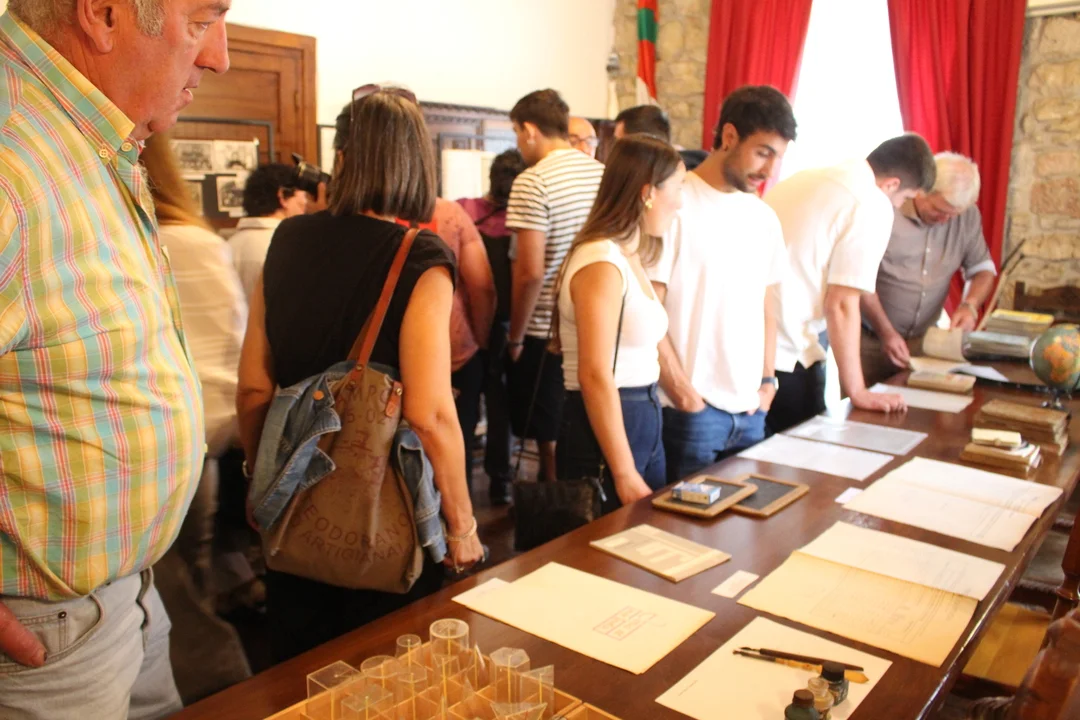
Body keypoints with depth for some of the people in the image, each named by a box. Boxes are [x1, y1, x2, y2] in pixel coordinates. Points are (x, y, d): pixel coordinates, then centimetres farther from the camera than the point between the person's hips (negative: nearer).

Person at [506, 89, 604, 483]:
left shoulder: (532, 182, -14)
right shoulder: (602, 173, 6)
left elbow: (530, 272, -19)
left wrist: (515, 336, -7)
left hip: (547, 333, -6)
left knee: (552, 441, 7)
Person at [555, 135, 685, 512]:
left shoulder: (632, 258, 11)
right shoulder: (602, 264, -19)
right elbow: (595, 376, -22)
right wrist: (624, 475, -19)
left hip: (644, 423, 9)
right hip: (605, 428, -9)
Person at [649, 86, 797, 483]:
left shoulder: (765, 217, 10)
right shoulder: (676, 206, -11)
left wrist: (768, 380, 8)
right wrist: (681, 391, -12)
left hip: (751, 410, 6)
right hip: (691, 410, -6)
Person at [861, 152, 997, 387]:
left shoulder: (968, 216, 1)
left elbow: (983, 269, 10)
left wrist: (970, 305, -11)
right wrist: (886, 332, -20)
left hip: (922, 341, 4)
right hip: (870, 340, -4)